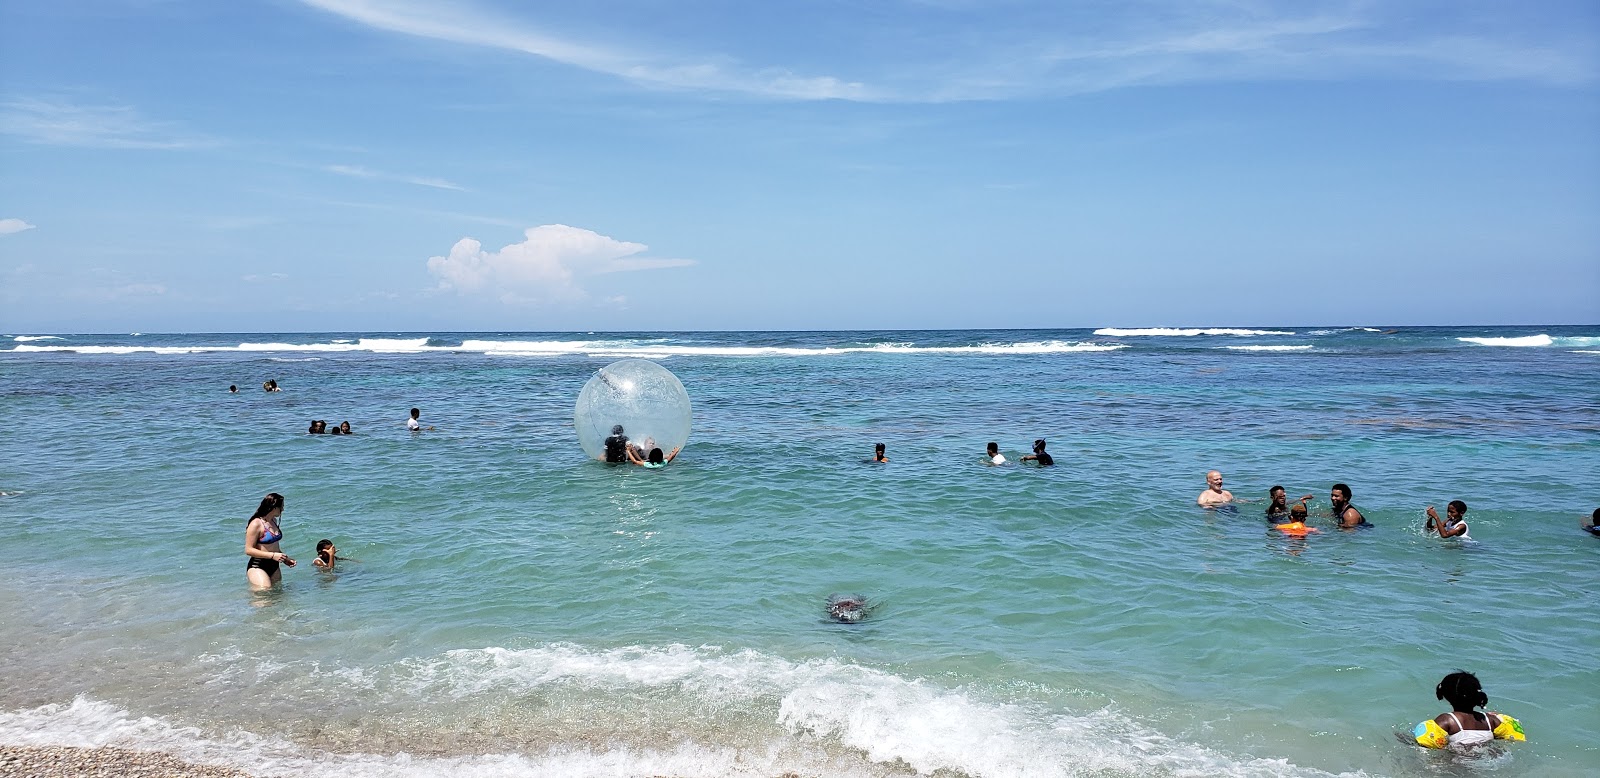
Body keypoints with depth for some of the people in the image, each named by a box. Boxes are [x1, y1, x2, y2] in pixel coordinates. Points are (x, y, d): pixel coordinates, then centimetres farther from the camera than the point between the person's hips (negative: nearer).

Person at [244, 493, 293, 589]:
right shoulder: (256, 524, -15)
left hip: (274, 566, 8)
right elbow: (249, 550, -17)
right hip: (257, 567, -8)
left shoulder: (274, 521, 11)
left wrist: (285, 559, 12)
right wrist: (273, 555, -21)